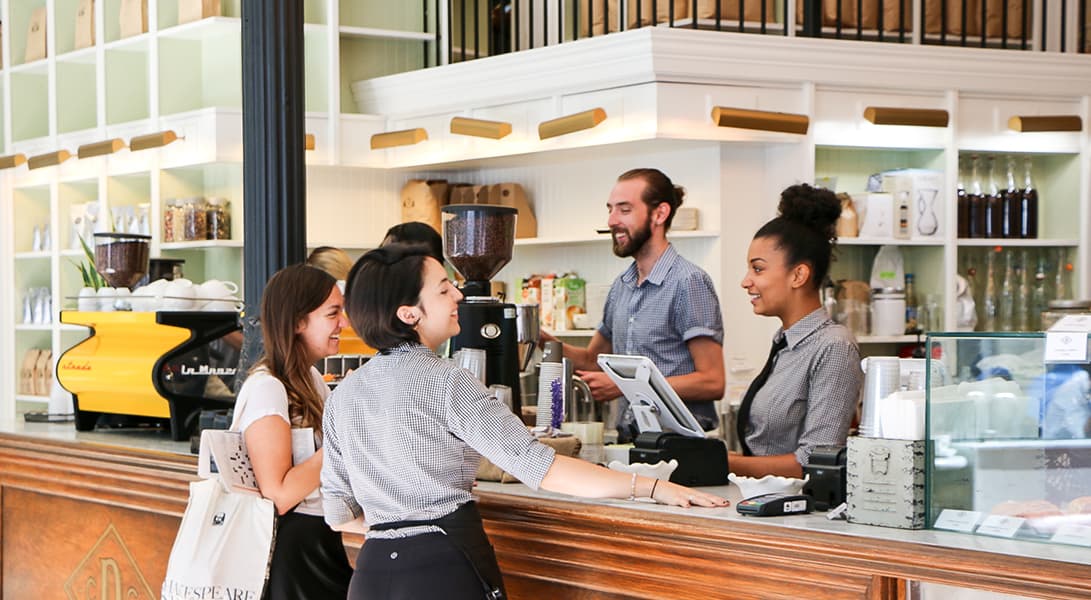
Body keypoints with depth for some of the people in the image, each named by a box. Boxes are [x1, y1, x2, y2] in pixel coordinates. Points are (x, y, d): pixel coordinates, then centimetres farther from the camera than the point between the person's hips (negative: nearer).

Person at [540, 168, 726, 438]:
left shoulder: (689, 283, -9)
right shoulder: (621, 286, 17)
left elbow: (712, 382, -13)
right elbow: (594, 359, 27)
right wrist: (549, 343, 8)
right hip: (628, 441, 6)